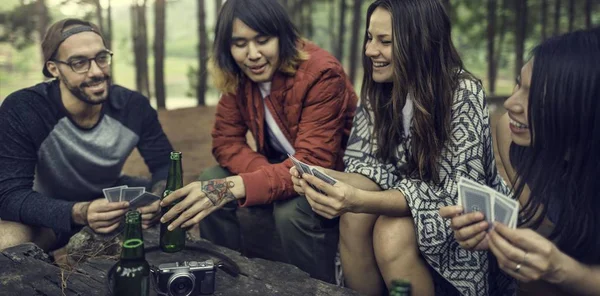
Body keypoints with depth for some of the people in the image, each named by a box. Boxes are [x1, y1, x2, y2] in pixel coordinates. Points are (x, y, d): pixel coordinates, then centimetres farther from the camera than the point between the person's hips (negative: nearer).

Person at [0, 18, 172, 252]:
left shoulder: (134, 106, -17)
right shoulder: (20, 111, -28)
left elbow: (165, 164, -8)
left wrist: (159, 197, -33)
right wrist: (79, 213, -50)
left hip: (110, 197, 4)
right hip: (51, 214, -3)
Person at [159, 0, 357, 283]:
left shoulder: (321, 73, -27)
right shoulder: (239, 76, -7)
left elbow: (313, 164, -34)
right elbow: (226, 140, -7)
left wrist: (235, 187, -47)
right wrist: (268, 175, -29)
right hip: (282, 165, 6)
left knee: (292, 211, -34)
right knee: (209, 183, -14)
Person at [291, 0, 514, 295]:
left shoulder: (463, 93, -22)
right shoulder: (379, 90, -5)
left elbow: (458, 192, -27)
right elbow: (378, 167, -6)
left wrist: (361, 201, -40)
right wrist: (325, 178, -29)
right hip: (405, 205, 5)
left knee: (392, 233, -31)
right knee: (353, 218, -25)